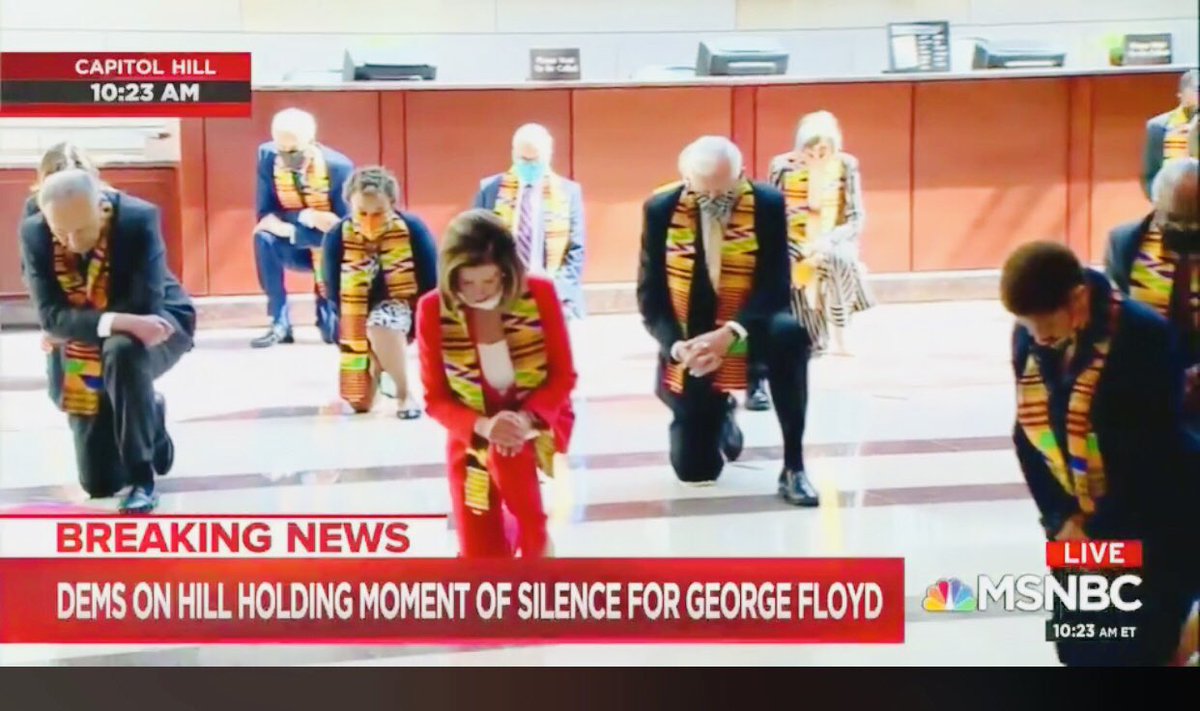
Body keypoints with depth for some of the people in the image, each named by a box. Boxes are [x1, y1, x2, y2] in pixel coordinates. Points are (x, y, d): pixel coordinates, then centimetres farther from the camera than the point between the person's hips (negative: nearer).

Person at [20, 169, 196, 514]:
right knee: (99, 482, 4)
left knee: (123, 351, -42)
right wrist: (114, 321, -42)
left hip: (157, 326, -4)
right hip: (86, 352, 4)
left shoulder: (139, 219, -28)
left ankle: (142, 477, -26)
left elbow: (145, 306, -29)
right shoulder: (33, 233, -18)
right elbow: (51, 316, -25)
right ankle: (150, 414, 37)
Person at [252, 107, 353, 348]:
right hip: (294, 250, 2)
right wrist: (305, 217, -31)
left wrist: (290, 228, -31)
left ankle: (327, 311, 29)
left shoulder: (338, 166, -23)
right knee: (263, 236, -32)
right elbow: (266, 214, -14)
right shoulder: (267, 156, -15)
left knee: (336, 333, -11)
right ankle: (280, 323, -19)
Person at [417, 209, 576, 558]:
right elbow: (435, 398, -11)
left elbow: (563, 375, -11)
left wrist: (527, 419, -30)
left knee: (509, 453, -36)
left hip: (539, 422, -1)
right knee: (482, 557, -2)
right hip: (472, 439, 1)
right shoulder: (432, 309, -18)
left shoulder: (540, 293, -18)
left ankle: (536, 548, -9)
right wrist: (483, 426, -31)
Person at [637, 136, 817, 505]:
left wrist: (730, 333, -32)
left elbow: (775, 286, -16)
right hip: (690, 343, 1)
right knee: (694, 470, -1)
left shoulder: (768, 204, -13)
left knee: (789, 333, -38)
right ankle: (721, 419, 38)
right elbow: (650, 293, -7)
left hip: (748, 332, -1)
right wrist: (677, 345, -25)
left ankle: (793, 466, -25)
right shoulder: (660, 209, -10)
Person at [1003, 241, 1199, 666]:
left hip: (1149, 530, -6)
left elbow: (1148, 455, -20)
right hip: (1076, 524, 6)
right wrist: (1058, 517, -7)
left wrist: (1102, 532, -15)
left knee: (1138, 651, -1)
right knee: (1078, 651, 12)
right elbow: (1028, 432, 2)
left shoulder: (1144, 337, -22)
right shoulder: (1028, 338, -4)